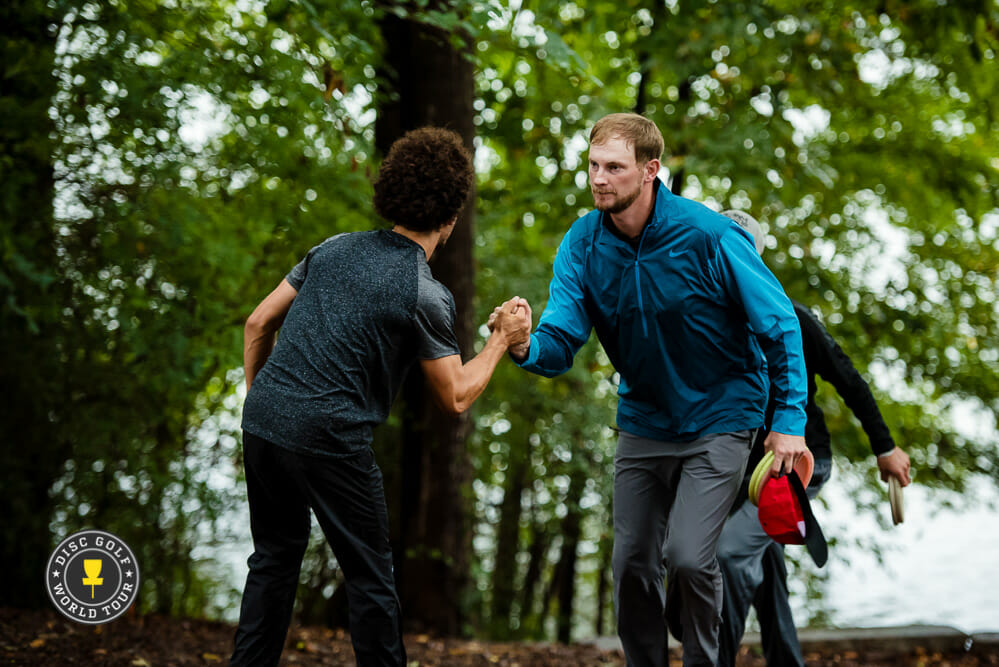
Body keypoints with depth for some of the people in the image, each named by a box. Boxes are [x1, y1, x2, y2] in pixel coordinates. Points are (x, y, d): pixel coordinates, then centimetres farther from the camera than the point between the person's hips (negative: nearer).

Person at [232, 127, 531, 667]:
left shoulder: (334, 249, 11)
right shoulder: (426, 296, -7)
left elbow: (258, 324, 14)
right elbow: (455, 398, 0)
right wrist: (502, 340, 12)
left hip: (262, 419, 7)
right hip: (328, 437, -6)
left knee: (275, 558, 20)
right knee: (369, 577, 7)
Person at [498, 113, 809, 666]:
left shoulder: (708, 236, -21)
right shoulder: (582, 244, -9)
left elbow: (780, 325, -14)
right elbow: (561, 343, -15)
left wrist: (789, 421, -18)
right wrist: (526, 347, -39)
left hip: (719, 418, -4)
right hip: (643, 423, 5)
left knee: (688, 556, -16)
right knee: (632, 564, 8)